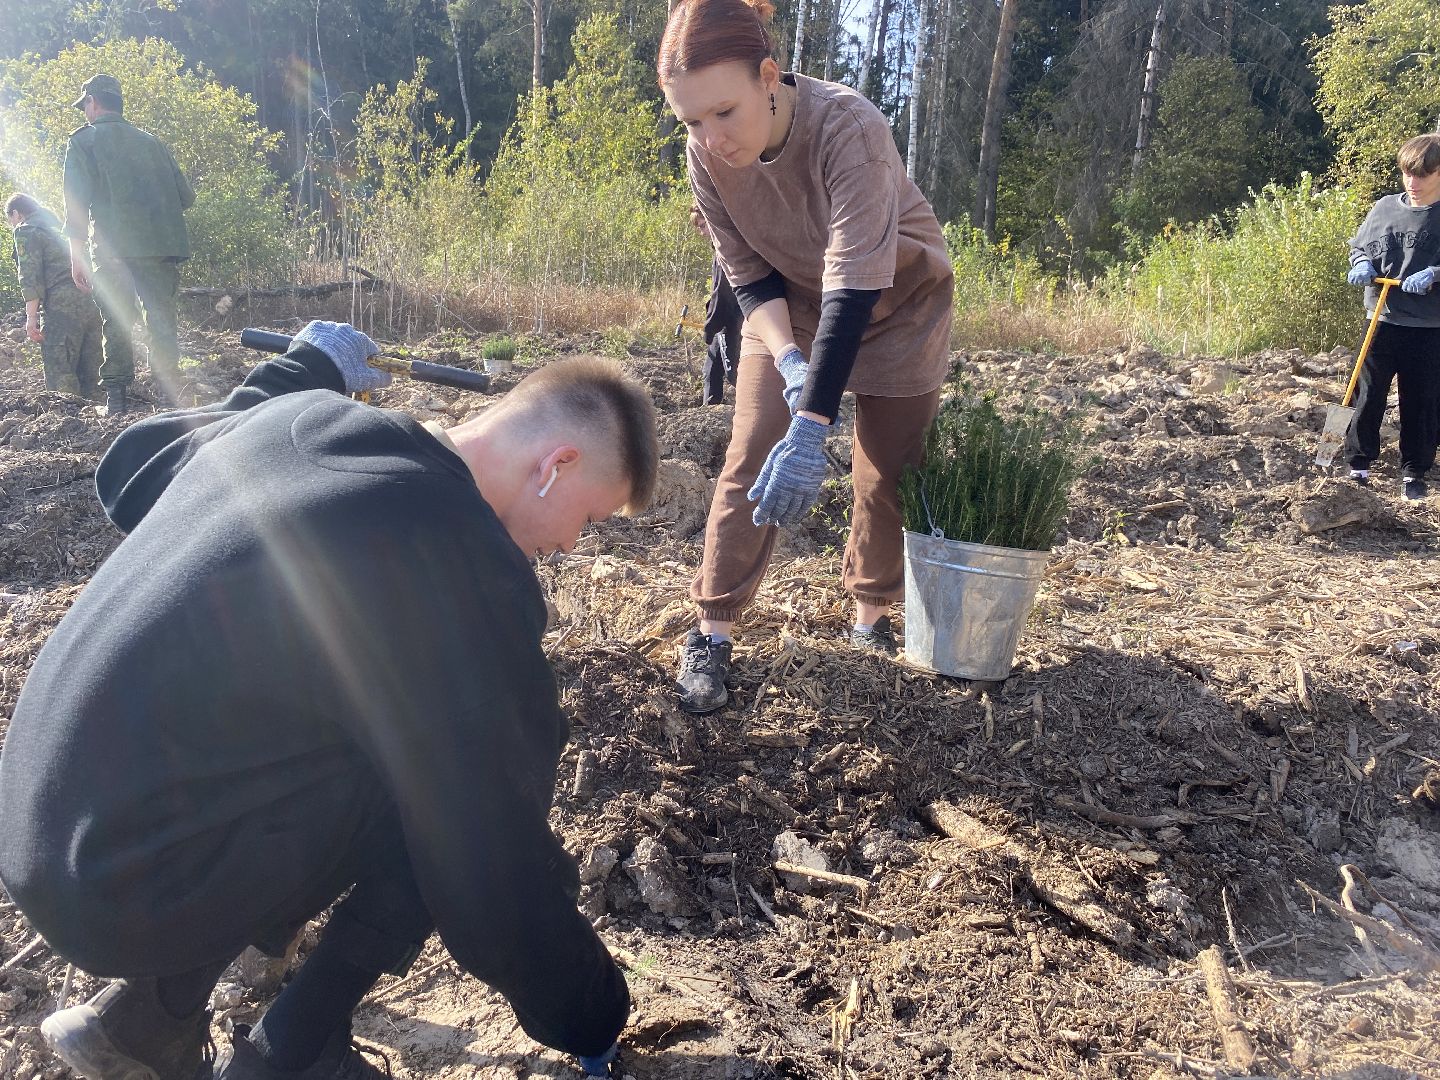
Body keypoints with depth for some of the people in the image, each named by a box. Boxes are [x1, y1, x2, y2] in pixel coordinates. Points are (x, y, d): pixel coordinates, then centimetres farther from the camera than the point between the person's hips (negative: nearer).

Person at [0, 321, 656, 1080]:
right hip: (131, 886, -8)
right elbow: (494, 861, -16)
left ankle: (145, 1015, 20)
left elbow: (131, 467, 22)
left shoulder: (298, 417, 0)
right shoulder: (460, 571, -23)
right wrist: (589, 1019, 1)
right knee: (452, 780, -4)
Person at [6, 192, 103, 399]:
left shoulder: (26, 232, 4)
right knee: (89, 374, 9)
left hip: (62, 306, -8)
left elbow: (30, 277, -7)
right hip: (91, 303, 8)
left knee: (59, 375, -9)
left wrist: (31, 317, -10)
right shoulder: (58, 226, 29)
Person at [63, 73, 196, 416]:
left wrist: (77, 254, 1)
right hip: (164, 246, 3)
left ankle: (116, 401, 1)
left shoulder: (83, 140, 7)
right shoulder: (151, 141, 19)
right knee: (162, 320, 6)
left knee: (117, 323, 4)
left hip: (114, 249, -3)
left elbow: (77, 201, -1)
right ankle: (169, 397, 1)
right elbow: (186, 197, 15)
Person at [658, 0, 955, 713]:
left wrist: (810, 432, -47)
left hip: (897, 303, -2)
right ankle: (712, 631, 0)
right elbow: (749, 276, -11)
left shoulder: (849, 129, -36)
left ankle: (872, 611, 23)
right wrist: (787, 361, -30)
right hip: (789, 308, 3)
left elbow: (854, 289, -41)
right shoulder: (706, 154, -21)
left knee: (887, 470, 2)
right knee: (750, 463, -8)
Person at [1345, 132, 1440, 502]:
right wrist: (1362, 264, -7)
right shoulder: (1385, 208, 4)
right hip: (1381, 321, 2)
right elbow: (1359, 247, 13)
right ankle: (1359, 461, 20)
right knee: (1368, 394, 7)